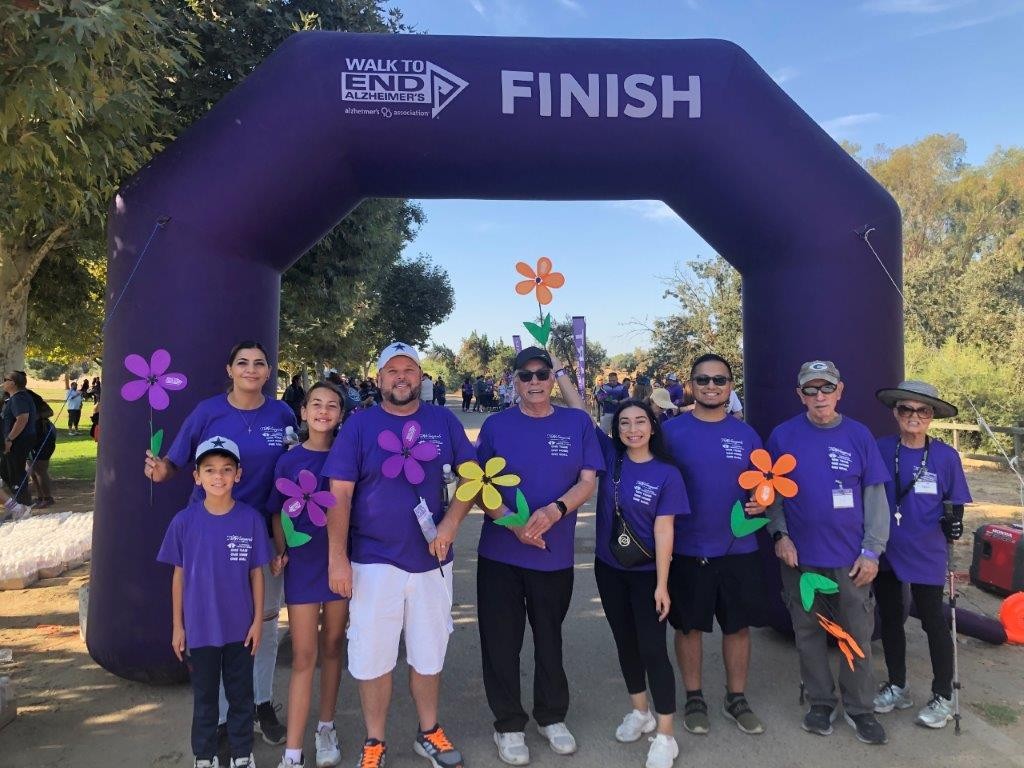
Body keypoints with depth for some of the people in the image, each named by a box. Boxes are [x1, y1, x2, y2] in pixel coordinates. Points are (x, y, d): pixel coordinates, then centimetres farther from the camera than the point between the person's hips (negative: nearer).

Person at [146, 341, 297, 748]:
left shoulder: (281, 414, -2)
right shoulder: (207, 411, -7)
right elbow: (174, 462, -3)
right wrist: (160, 470, -26)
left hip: (264, 533, 2)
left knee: (264, 621, 14)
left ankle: (261, 703, 33)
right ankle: (222, 716, 25)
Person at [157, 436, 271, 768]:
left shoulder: (251, 519, -10)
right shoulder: (184, 521, -9)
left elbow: (256, 573, -2)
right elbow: (179, 575, -1)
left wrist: (257, 620, -1)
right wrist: (177, 625, 2)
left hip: (240, 627, 0)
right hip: (200, 628, 0)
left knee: (241, 694, 15)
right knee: (204, 697, 17)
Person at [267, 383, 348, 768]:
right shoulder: (289, 461, -3)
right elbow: (278, 514, 6)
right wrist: (280, 552, -7)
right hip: (302, 564, -1)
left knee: (333, 647, 14)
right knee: (303, 656, 2)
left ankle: (326, 728, 32)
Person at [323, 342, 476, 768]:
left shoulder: (444, 421, 1)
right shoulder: (359, 425, -4)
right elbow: (339, 495, -6)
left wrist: (451, 522, -11)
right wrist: (337, 557, -11)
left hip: (431, 558, 2)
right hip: (373, 561, -2)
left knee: (428, 653, 16)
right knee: (373, 656, 9)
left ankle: (429, 733, 37)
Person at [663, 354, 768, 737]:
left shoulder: (746, 435, 3)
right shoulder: (671, 431, -6)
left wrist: (762, 502, -9)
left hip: (739, 549, 3)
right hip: (687, 549, -2)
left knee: (738, 625, 12)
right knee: (689, 626, 10)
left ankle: (736, 698, 30)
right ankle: (694, 698, 28)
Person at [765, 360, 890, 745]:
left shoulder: (859, 435, -1)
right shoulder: (783, 436, -3)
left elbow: (875, 496, 1)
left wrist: (872, 551, -4)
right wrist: (779, 533, -9)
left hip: (851, 557, 0)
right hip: (800, 555, 0)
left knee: (857, 634, 9)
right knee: (809, 632, 12)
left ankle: (859, 707, 27)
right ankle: (821, 702, 29)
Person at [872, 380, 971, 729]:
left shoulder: (946, 456, -9)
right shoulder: (880, 450, -6)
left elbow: (955, 503, 3)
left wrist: (953, 521, -15)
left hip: (925, 554, -2)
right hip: (885, 551, 2)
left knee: (934, 622, 10)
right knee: (890, 618, 16)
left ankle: (943, 697, 29)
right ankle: (897, 687, 36)